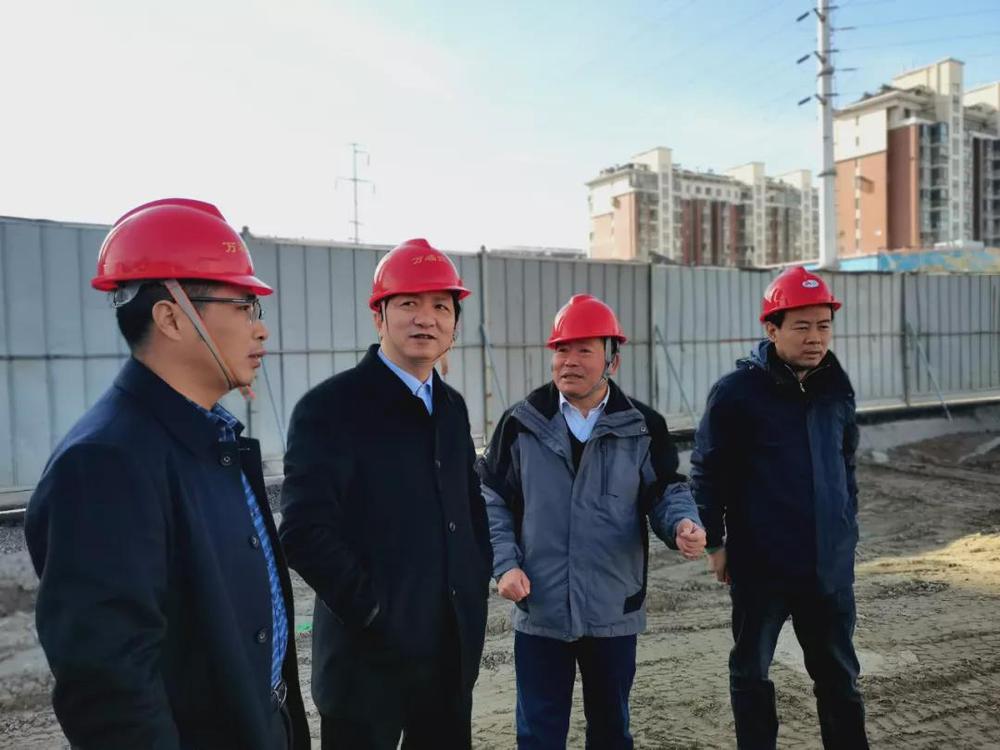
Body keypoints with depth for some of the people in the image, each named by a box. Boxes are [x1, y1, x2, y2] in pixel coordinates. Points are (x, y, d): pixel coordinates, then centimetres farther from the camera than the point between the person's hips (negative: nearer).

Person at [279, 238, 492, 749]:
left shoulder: (450, 407, 9)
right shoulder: (329, 407, -13)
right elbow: (304, 532, -19)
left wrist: (477, 588, 7)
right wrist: (372, 609, -16)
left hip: (453, 649, 7)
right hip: (370, 653, -6)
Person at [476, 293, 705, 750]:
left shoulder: (642, 427, -3)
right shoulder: (521, 424, -3)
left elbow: (666, 491, 0)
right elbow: (493, 499, 1)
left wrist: (683, 523, -23)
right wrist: (505, 564, -10)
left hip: (614, 610, 1)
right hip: (539, 610, 0)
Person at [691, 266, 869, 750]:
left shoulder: (837, 389, 4)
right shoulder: (737, 390, -13)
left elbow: (845, 465, 16)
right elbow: (707, 472, -9)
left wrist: (848, 528, 15)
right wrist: (714, 542, -7)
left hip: (829, 563, 5)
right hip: (760, 563, -4)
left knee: (838, 673, 18)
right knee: (751, 671, 13)